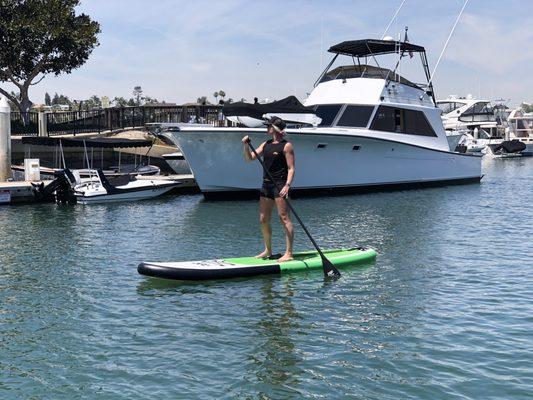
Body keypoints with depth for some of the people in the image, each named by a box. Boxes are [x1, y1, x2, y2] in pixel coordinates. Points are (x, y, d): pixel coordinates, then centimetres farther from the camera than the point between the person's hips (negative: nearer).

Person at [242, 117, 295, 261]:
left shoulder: (286, 146, -5)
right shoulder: (266, 144, 15)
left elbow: (291, 168, -10)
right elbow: (249, 159, 13)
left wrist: (287, 185, -22)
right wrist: (246, 146, -4)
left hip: (280, 185, -8)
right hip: (266, 184, 8)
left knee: (284, 218, -9)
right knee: (263, 220, 11)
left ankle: (288, 253, -8)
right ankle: (268, 250, 25)